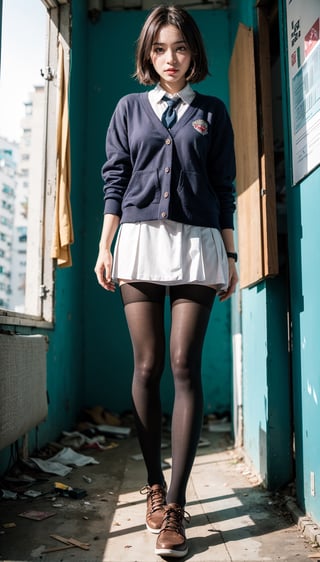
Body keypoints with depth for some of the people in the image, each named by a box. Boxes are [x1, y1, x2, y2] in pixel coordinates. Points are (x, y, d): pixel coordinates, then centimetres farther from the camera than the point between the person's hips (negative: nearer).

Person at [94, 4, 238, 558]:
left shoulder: (212, 112, 14)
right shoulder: (129, 108, 16)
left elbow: (224, 188, 11)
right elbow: (114, 181, 11)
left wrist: (230, 255, 5)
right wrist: (105, 247, 2)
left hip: (197, 242, -1)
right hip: (140, 240, 1)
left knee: (184, 366, -7)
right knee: (147, 367, 0)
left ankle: (175, 504, -2)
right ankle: (154, 485, 17)